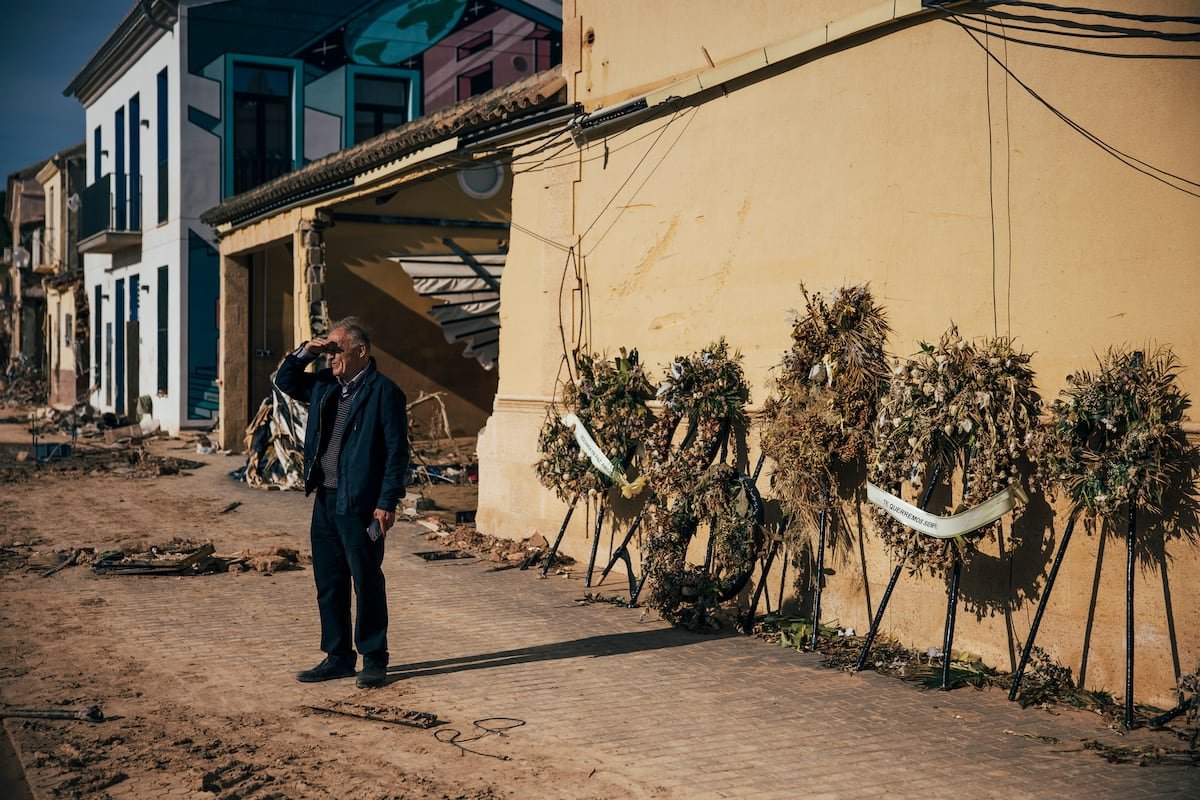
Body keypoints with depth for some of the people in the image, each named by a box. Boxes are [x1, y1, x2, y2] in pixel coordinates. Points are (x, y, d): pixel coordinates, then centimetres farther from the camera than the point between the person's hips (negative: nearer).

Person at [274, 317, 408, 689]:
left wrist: (388, 503, -16)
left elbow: (397, 451, -12)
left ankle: (374, 660, 12)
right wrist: (305, 352, 5)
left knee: (367, 582, 1)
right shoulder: (325, 384, 11)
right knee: (328, 583, 12)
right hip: (325, 500, 8)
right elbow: (285, 381, 24)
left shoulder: (384, 392, -10)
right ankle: (338, 657, 23)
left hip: (360, 504, -7)